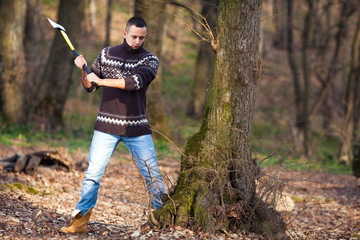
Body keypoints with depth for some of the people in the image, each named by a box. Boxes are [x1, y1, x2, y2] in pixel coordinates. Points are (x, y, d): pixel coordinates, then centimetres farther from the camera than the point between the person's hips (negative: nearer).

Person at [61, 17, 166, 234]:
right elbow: (89, 87, 12)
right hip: (107, 126, 1)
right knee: (93, 173, -5)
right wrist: (84, 71, -7)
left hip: (137, 128, -1)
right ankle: (80, 221, 1)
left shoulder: (150, 60, 0)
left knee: (153, 175, 1)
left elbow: (135, 82, -19)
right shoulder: (107, 54, 7)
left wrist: (102, 80, -21)